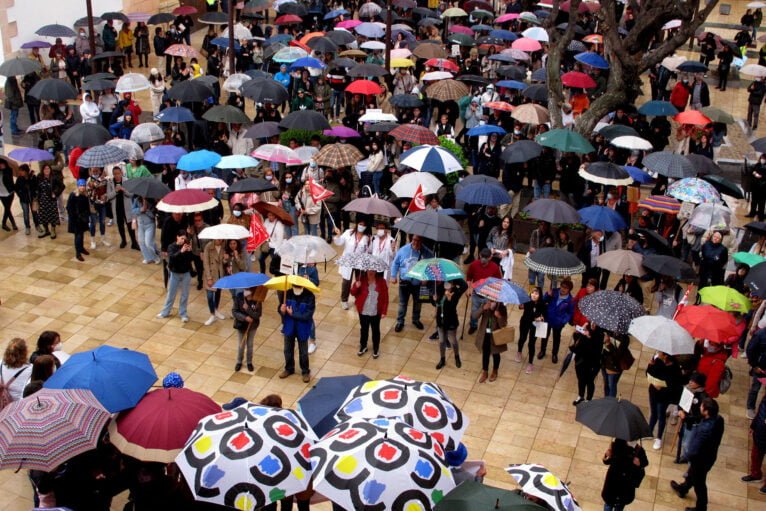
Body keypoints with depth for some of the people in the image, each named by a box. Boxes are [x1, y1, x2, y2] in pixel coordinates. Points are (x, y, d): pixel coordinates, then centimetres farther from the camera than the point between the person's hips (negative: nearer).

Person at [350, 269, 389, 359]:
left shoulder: (381, 281, -14)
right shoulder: (361, 279, -10)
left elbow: (385, 297, -8)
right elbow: (353, 293, -5)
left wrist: (384, 311, -8)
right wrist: (356, 287, -27)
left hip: (375, 312, -2)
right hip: (363, 311, 2)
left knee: (375, 330, 15)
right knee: (363, 329, 20)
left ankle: (376, 348, 34)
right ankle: (363, 346, 40)